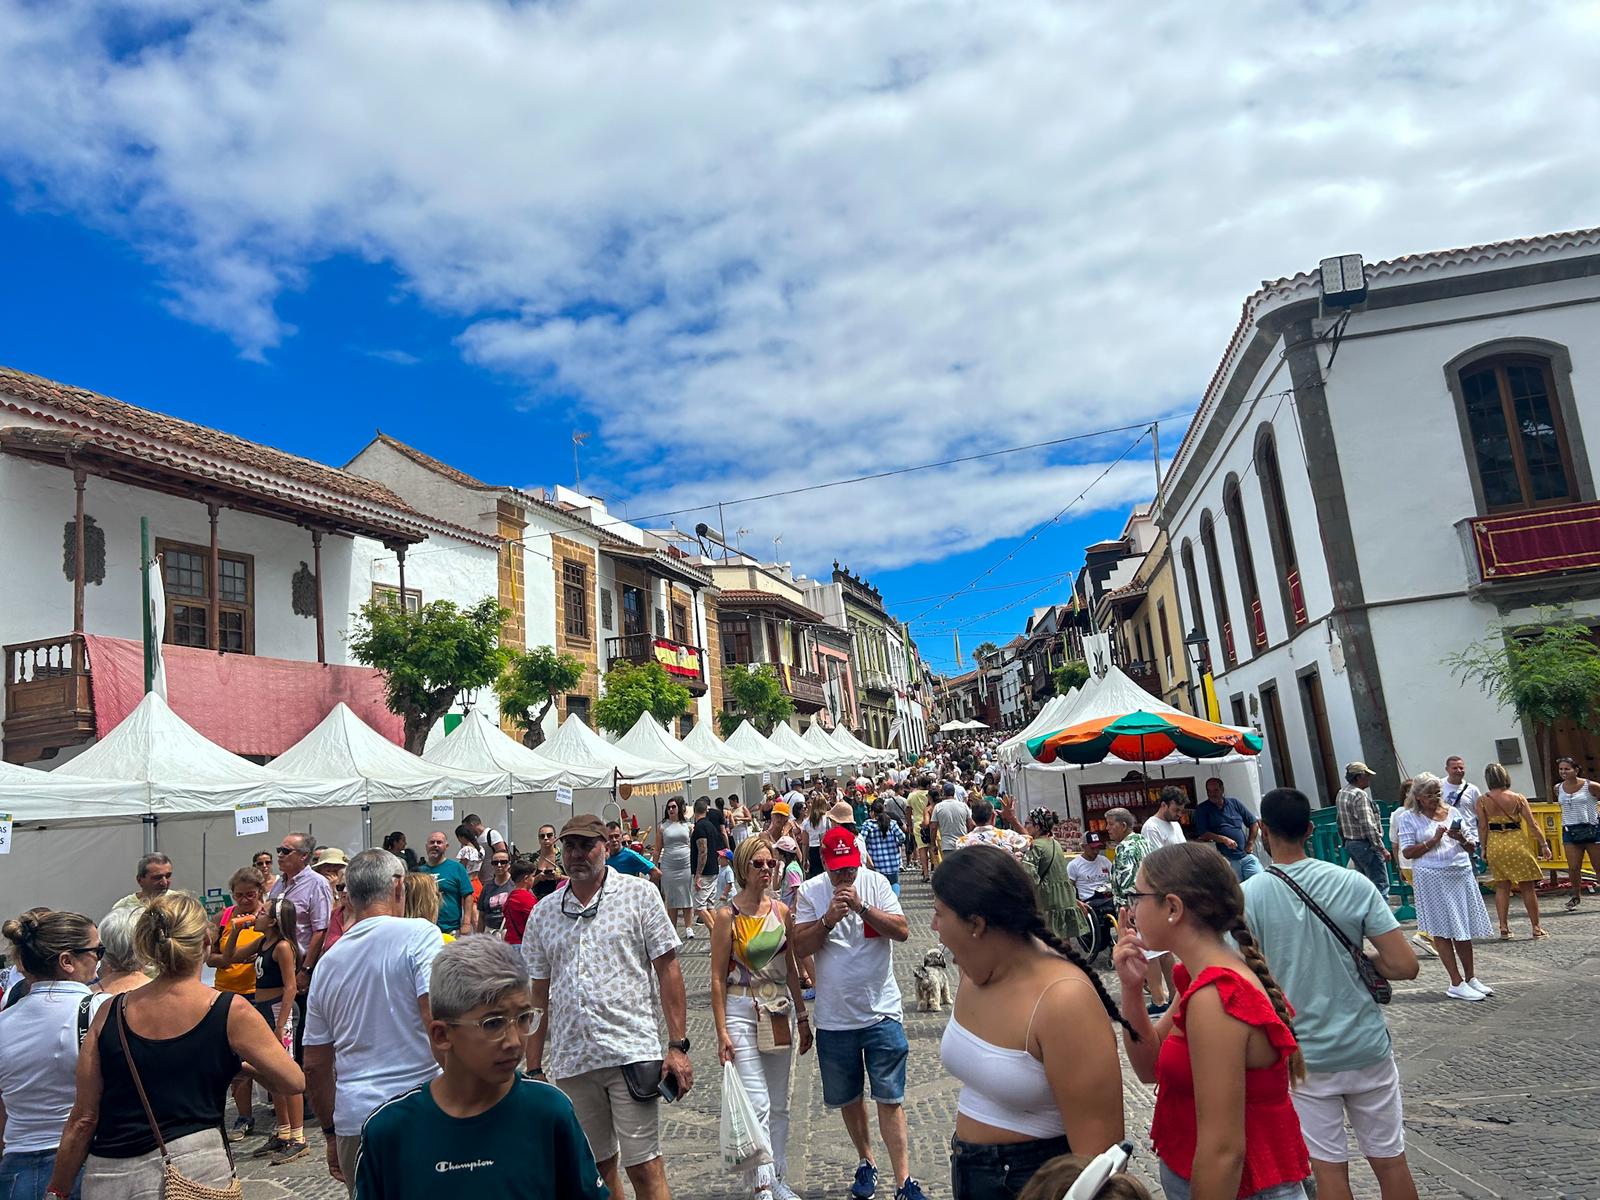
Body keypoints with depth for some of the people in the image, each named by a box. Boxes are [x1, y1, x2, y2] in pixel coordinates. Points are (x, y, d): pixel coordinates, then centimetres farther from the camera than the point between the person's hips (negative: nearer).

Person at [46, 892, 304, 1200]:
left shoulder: (110, 1013, -2)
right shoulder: (230, 1012, -11)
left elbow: (83, 1119, 2)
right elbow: (294, 1081, -4)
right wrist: (244, 1064, 15)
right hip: (193, 1173, -3)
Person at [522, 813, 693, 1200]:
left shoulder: (639, 894, -1)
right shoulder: (543, 913, 9)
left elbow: (668, 969, -2)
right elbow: (539, 994, 13)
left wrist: (678, 1045, -8)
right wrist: (534, 1067, 11)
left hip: (631, 1050, -4)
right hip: (570, 1062, 4)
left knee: (644, 1168, -3)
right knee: (598, 1168, 15)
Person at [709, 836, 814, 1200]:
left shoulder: (782, 911, 3)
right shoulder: (727, 915, -10)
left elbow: (791, 968, 11)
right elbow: (718, 978, -9)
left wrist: (802, 1017, 13)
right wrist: (722, 1032, -12)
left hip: (780, 1010, 5)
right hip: (741, 1011, -5)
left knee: (779, 1104, 13)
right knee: (757, 1104, -8)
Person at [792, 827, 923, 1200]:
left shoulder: (875, 882, -6)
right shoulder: (810, 892, -5)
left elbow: (902, 931, -13)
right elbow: (800, 947, -8)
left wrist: (861, 906, -23)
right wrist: (828, 920, -23)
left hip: (882, 1011, -2)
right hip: (834, 1017, 2)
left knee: (890, 1098, -2)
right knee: (847, 1098, 16)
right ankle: (866, 1161, 38)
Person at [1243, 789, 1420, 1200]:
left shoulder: (1248, 896, -14)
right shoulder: (1354, 884, -9)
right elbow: (1404, 966, -9)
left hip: (1302, 1055, -2)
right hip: (1366, 1047, 2)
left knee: (1329, 1167, 11)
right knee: (1390, 1159, 17)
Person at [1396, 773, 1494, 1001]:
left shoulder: (1453, 812, 11)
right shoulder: (1409, 818, -1)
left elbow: (1472, 848, 12)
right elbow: (1407, 852, -6)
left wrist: (1461, 839, -9)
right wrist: (1433, 840, -14)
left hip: (1461, 874, 4)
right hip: (1432, 878, -4)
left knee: (1464, 929, 11)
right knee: (1442, 931, -1)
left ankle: (1471, 978, 24)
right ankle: (1457, 984, 5)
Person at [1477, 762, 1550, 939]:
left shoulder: (1482, 801, -4)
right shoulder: (1518, 798, -6)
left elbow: (1483, 827, -3)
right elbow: (1532, 824, -5)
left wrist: (1484, 849, 7)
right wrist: (1544, 844, 4)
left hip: (1495, 845, 1)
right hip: (1517, 842, -1)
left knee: (1502, 887, 10)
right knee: (1527, 887, 10)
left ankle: (1504, 928, 8)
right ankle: (1536, 928, 17)